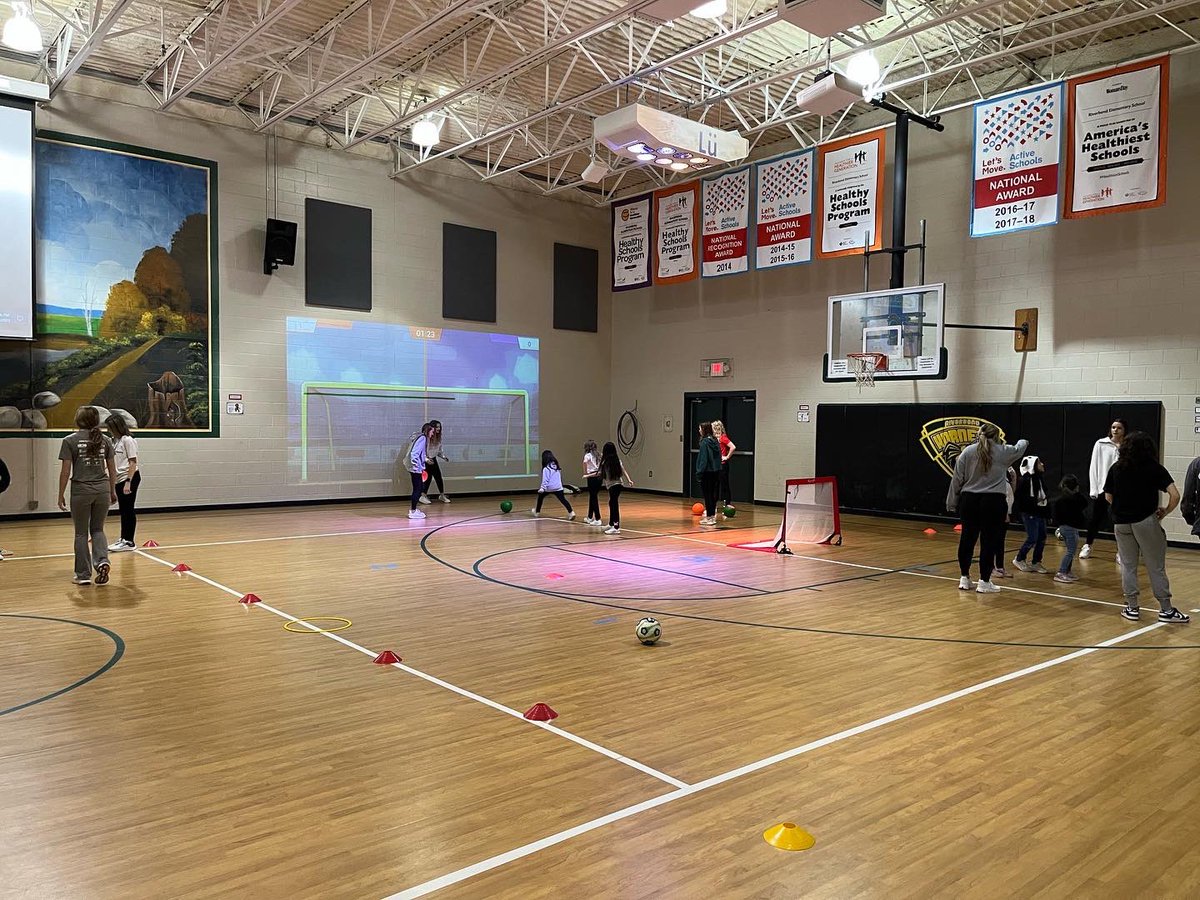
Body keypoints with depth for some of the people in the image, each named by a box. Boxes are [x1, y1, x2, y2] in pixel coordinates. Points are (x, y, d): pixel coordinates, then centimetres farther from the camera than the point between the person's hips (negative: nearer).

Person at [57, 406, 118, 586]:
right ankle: (102, 561, -8)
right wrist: (112, 491, 19)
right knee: (97, 529, 16)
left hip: (81, 490, -3)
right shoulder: (105, 440, 5)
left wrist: (61, 495, 3)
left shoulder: (70, 441, -4)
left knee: (81, 533, 9)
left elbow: (65, 471, -5)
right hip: (102, 489, 3)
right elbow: (112, 469, 9)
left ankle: (83, 575, 14)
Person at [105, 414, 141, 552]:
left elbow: (132, 463, -14)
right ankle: (123, 539, 19)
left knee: (128, 510, -2)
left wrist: (128, 482, -18)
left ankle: (129, 542, 3)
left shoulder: (127, 440, -11)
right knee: (123, 510, 12)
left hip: (129, 478, -7)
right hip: (118, 479, 7)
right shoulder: (114, 441, 13)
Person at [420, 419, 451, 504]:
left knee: (439, 477, 6)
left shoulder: (438, 438, 3)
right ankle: (423, 496, 10)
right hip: (426, 461, -7)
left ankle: (442, 495, 19)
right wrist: (426, 459, -28)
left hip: (433, 460, 7)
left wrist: (444, 456, 0)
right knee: (428, 478, -4)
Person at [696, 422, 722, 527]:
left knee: (707, 494, -1)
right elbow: (719, 456, 12)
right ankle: (712, 515, 19)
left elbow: (703, 458, -17)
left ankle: (710, 517, 1)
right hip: (716, 471, 8)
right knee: (712, 493, 14)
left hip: (707, 472, -8)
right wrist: (717, 468, 16)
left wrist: (700, 471, -14)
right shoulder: (715, 441, 9)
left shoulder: (705, 442, -13)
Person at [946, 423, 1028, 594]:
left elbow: (957, 480, 2)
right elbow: (1018, 449, 26)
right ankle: (984, 582, 5)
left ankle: (964, 578, 19)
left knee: (967, 539, 10)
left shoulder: (967, 451, 1)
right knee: (989, 541, 2)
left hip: (969, 500, 2)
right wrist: (1023, 442, 49)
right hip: (993, 501, -2)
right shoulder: (1002, 452, 1)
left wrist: (952, 503, 10)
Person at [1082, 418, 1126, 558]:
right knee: (1096, 519, 10)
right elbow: (1094, 467, 3)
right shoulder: (1101, 444, 2)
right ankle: (1087, 546, 27)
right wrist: (1094, 489, -2)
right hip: (1102, 488, 1)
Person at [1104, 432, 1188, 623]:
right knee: (1156, 567, 5)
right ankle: (1166, 609, 9)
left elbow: (1108, 497, 6)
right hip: (1146, 521, -2)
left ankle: (1132, 608, 14)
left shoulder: (1116, 468, 5)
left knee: (1128, 566, 11)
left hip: (1121, 523, 3)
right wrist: (1166, 511, 5)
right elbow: (1175, 495, -11)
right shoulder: (1155, 468, -2)